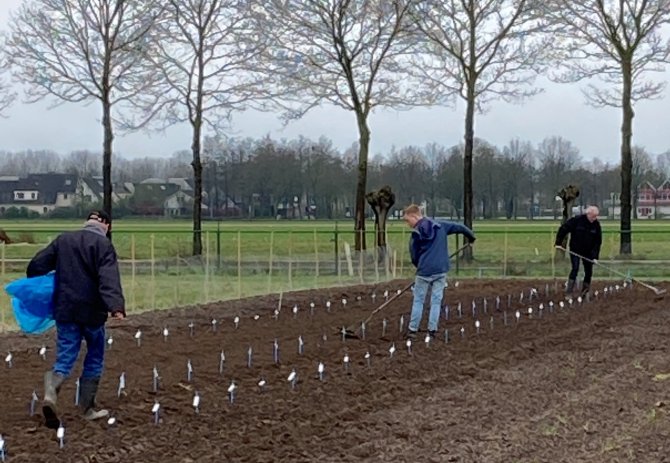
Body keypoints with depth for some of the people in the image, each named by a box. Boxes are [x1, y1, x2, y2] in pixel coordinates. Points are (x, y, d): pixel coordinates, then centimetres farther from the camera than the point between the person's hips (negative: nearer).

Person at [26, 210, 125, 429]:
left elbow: (36, 265, 10)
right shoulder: (104, 245, -6)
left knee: (65, 359, 5)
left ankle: (51, 391, -24)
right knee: (94, 358, 13)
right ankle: (88, 408, 17)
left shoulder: (63, 240, 9)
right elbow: (109, 279, -22)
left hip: (65, 310, 4)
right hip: (92, 311, -3)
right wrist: (116, 306, -33)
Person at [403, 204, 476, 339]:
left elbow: (414, 257, -1)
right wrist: (471, 236, 32)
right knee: (436, 301, 9)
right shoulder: (440, 226, 4)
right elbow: (459, 227, 13)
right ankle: (432, 330, 8)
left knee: (418, 301, 8)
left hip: (424, 272, -4)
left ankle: (412, 330, 10)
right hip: (441, 270, 4)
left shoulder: (416, 234, -9)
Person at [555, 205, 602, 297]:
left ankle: (585, 292, 19)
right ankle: (568, 292, -15)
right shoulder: (577, 220, -15)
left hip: (588, 252, 4)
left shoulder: (596, 225, -5)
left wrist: (595, 256, -12)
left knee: (588, 272, 5)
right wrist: (558, 243, -12)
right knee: (575, 268, -16)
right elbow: (563, 229, -9)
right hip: (575, 250, -4)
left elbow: (598, 242, -4)